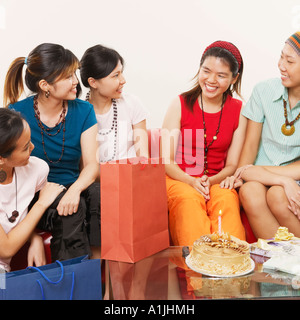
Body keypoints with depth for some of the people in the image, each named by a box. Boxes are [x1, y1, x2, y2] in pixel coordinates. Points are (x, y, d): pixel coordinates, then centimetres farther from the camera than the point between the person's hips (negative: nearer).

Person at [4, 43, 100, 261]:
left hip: (72, 188, 3)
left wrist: (75, 189, -26)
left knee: (98, 196, -30)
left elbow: (92, 164, -4)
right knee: (73, 210, -32)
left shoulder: (83, 111, 2)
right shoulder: (17, 114, -6)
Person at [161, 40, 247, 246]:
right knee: (189, 199, -34)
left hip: (217, 182, 1)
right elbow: (166, 160, -1)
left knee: (227, 199, -32)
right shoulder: (181, 104, 1)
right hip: (180, 180, -1)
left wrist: (211, 181, -15)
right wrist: (193, 182, -19)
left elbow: (232, 165, 7)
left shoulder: (239, 110, 6)